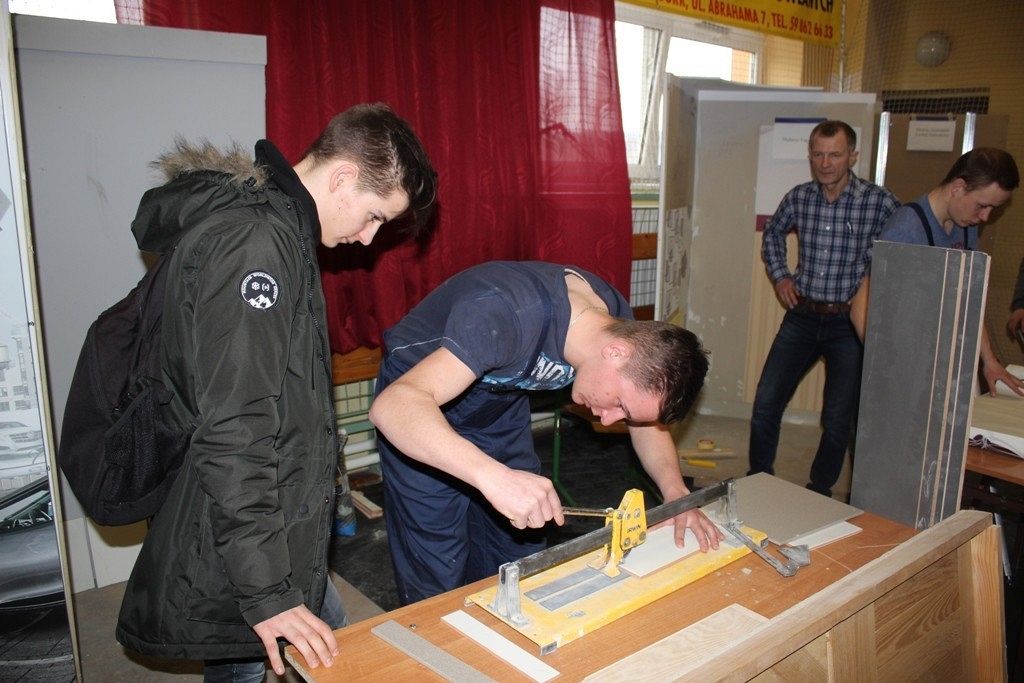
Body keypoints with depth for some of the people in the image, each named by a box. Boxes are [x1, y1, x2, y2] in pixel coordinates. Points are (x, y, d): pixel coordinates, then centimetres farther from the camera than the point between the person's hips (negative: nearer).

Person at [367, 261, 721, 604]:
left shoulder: (621, 326, -16)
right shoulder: (510, 315, -39)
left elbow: (647, 419, 0)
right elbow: (392, 406, -49)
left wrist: (676, 492, -17)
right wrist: (493, 475, -61)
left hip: (502, 401, 6)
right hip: (419, 404, -6)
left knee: (519, 554, 7)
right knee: (438, 576, -7)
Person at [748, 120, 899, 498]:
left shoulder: (879, 202, -10)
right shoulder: (798, 198, 1)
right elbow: (772, 233, 21)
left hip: (850, 322, -3)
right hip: (802, 316, 3)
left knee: (838, 420, 5)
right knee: (765, 404, 3)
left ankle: (819, 491, 27)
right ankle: (758, 480, 24)